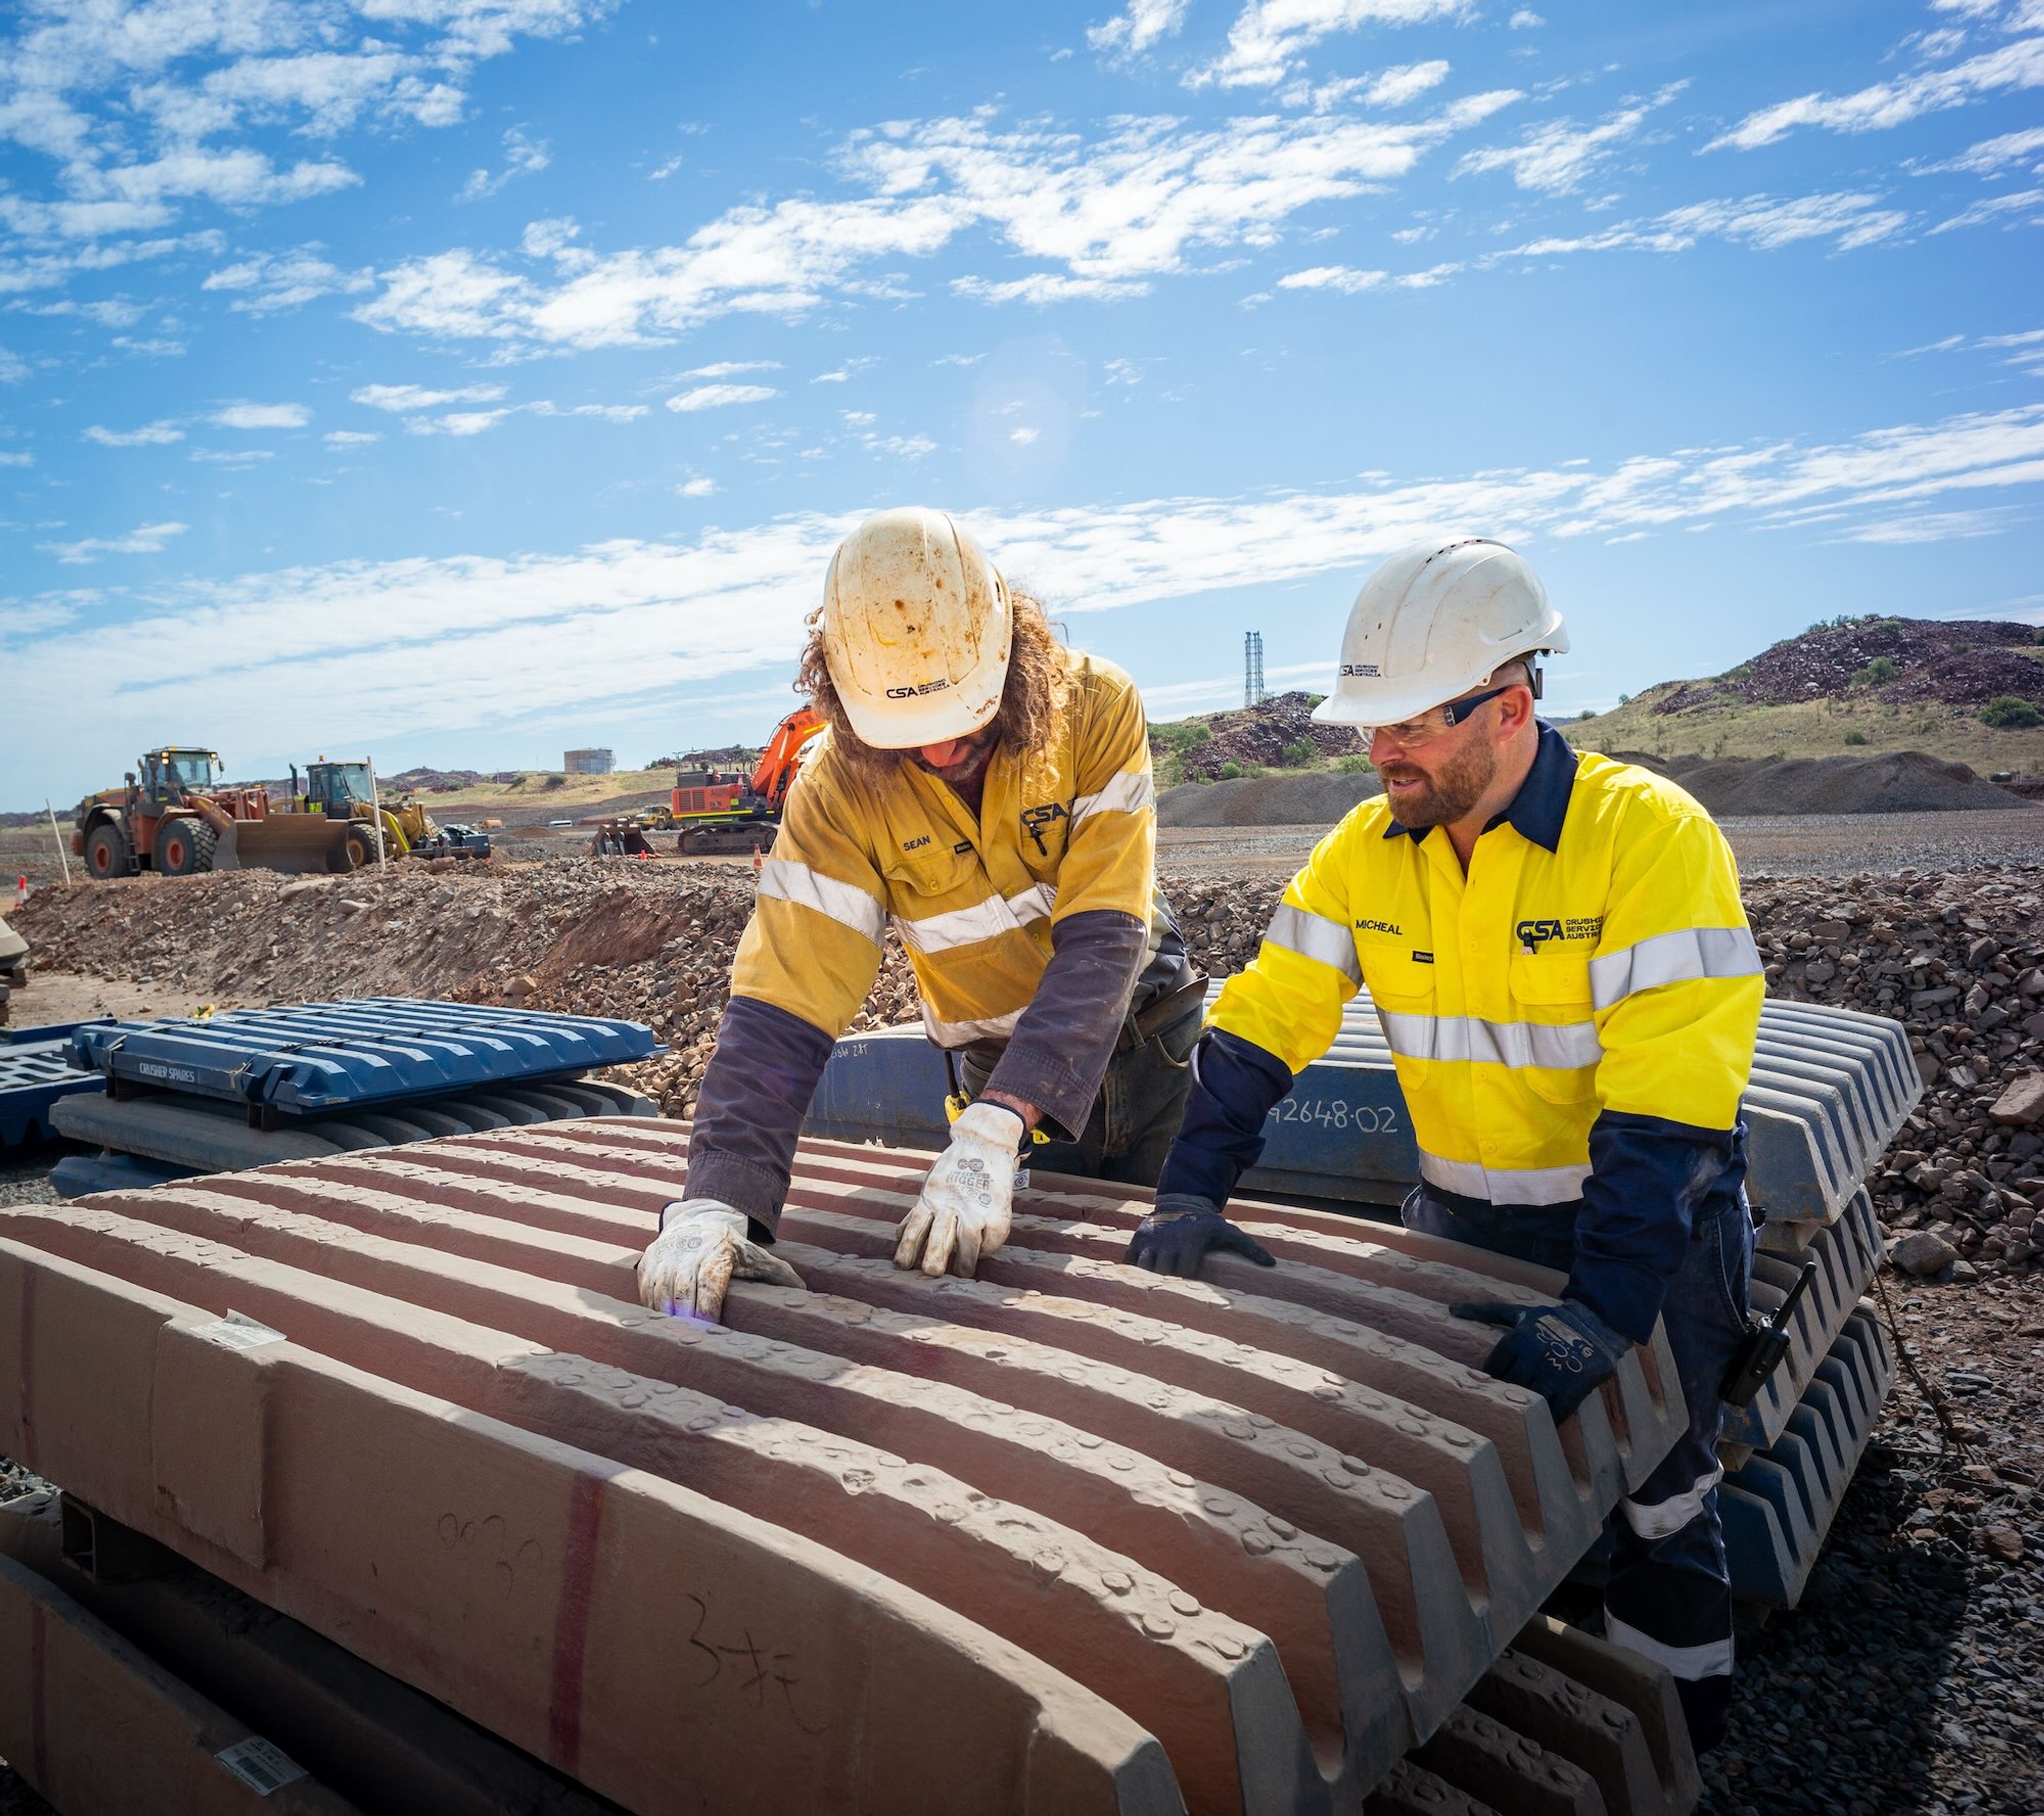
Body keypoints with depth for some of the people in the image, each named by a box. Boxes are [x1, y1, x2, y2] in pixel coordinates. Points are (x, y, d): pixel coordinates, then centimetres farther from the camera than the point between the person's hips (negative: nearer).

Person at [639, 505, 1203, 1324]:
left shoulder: (1095, 706, -24)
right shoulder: (839, 783, -21)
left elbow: (1102, 940, -31)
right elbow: (782, 1003, -25)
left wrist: (993, 1132, -42)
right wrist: (717, 1200, -39)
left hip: (1147, 1031, 0)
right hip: (1003, 1063, 0)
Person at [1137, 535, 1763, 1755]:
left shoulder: (1650, 834, -22)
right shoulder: (1367, 851, -5)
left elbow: (1668, 1106, -27)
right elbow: (1262, 1024, -3)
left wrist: (1602, 1310, -32)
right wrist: (1192, 1194, -12)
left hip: (1649, 1222, -4)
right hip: (1461, 1220, 4)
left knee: (1656, 1501, 10)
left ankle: (1675, 1736, 34)